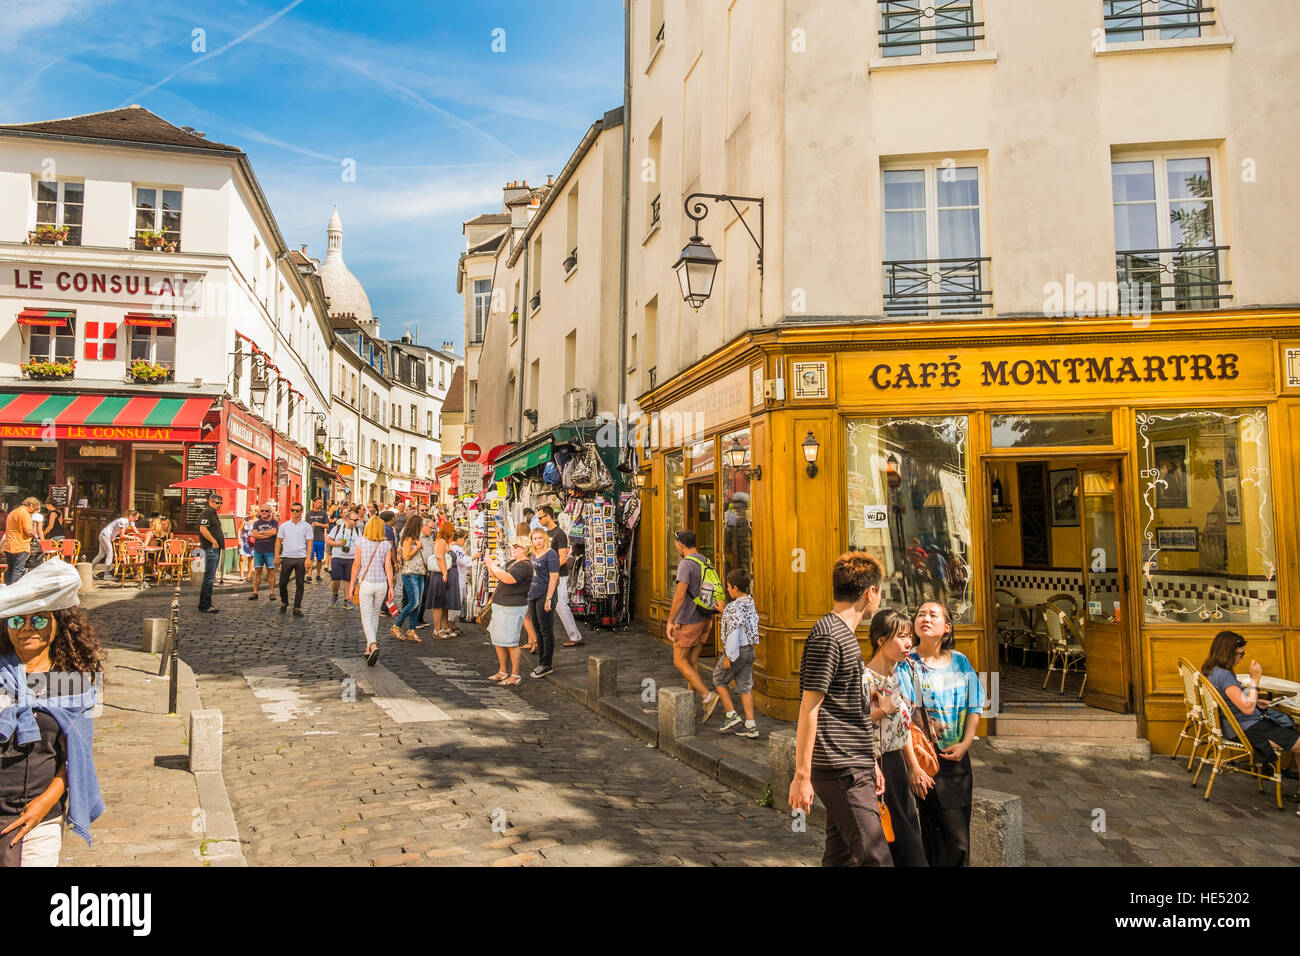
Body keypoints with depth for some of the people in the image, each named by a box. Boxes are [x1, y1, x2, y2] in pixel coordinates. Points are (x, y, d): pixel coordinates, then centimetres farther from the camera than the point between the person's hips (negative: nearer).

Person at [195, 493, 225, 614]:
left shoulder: (214, 514, 21)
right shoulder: (206, 513, -10)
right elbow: (203, 529, -22)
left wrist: (221, 544, 18)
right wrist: (214, 542, -20)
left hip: (216, 549, 11)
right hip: (210, 549, -11)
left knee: (210, 578, 13)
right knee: (209, 578, -9)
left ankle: (204, 604, 19)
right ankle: (205, 605, -6)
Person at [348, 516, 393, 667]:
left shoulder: (361, 541, -5)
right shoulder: (386, 544, 0)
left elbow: (357, 563, -5)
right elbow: (388, 566, -2)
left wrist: (352, 583, 2)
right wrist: (391, 587, 1)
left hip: (365, 583, -2)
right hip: (381, 584, 2)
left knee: (366, 617, 0)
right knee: (374, 615, 17)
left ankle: (373, 646, -22)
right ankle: (369, 648, 23)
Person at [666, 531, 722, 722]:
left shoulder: (685, 564, -18)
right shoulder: (706, 562, 9)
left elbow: (680, 595, -24)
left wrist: (670, 621, -18)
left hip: (688, 621, -8)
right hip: (704, 620, 8)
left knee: (679, 661, 1)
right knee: (692, 660, 14)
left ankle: (707, 696, -9)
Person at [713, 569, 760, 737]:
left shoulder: (734, 607, -21)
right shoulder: (750, 603, 4)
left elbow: (733, 633, -23)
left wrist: (729, 656, -17)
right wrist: (724, 612, 21)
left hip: (736, 651, -7)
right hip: (749, 649, 8)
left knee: (719, 680, 14)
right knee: (745, 686, 12)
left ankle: (731, 715, 14)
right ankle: (750, 725, 13)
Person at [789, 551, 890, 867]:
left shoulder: (845, 634, 18)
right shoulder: (827, 635, -13)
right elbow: (809, 709, -16)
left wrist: (870, 763, 23)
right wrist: (802, 775, -17)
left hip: (855, 769, 10)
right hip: (841, 770, -10)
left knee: (841, 856, 12)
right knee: (876, 859, -10)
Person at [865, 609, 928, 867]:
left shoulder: (902, 673, 7)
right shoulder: (866, 679, -19)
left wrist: (914, 766, 15)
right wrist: (881, 711, -28)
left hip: (897, 760, 8)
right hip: (876, 761, -8)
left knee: (908, 826, 12)